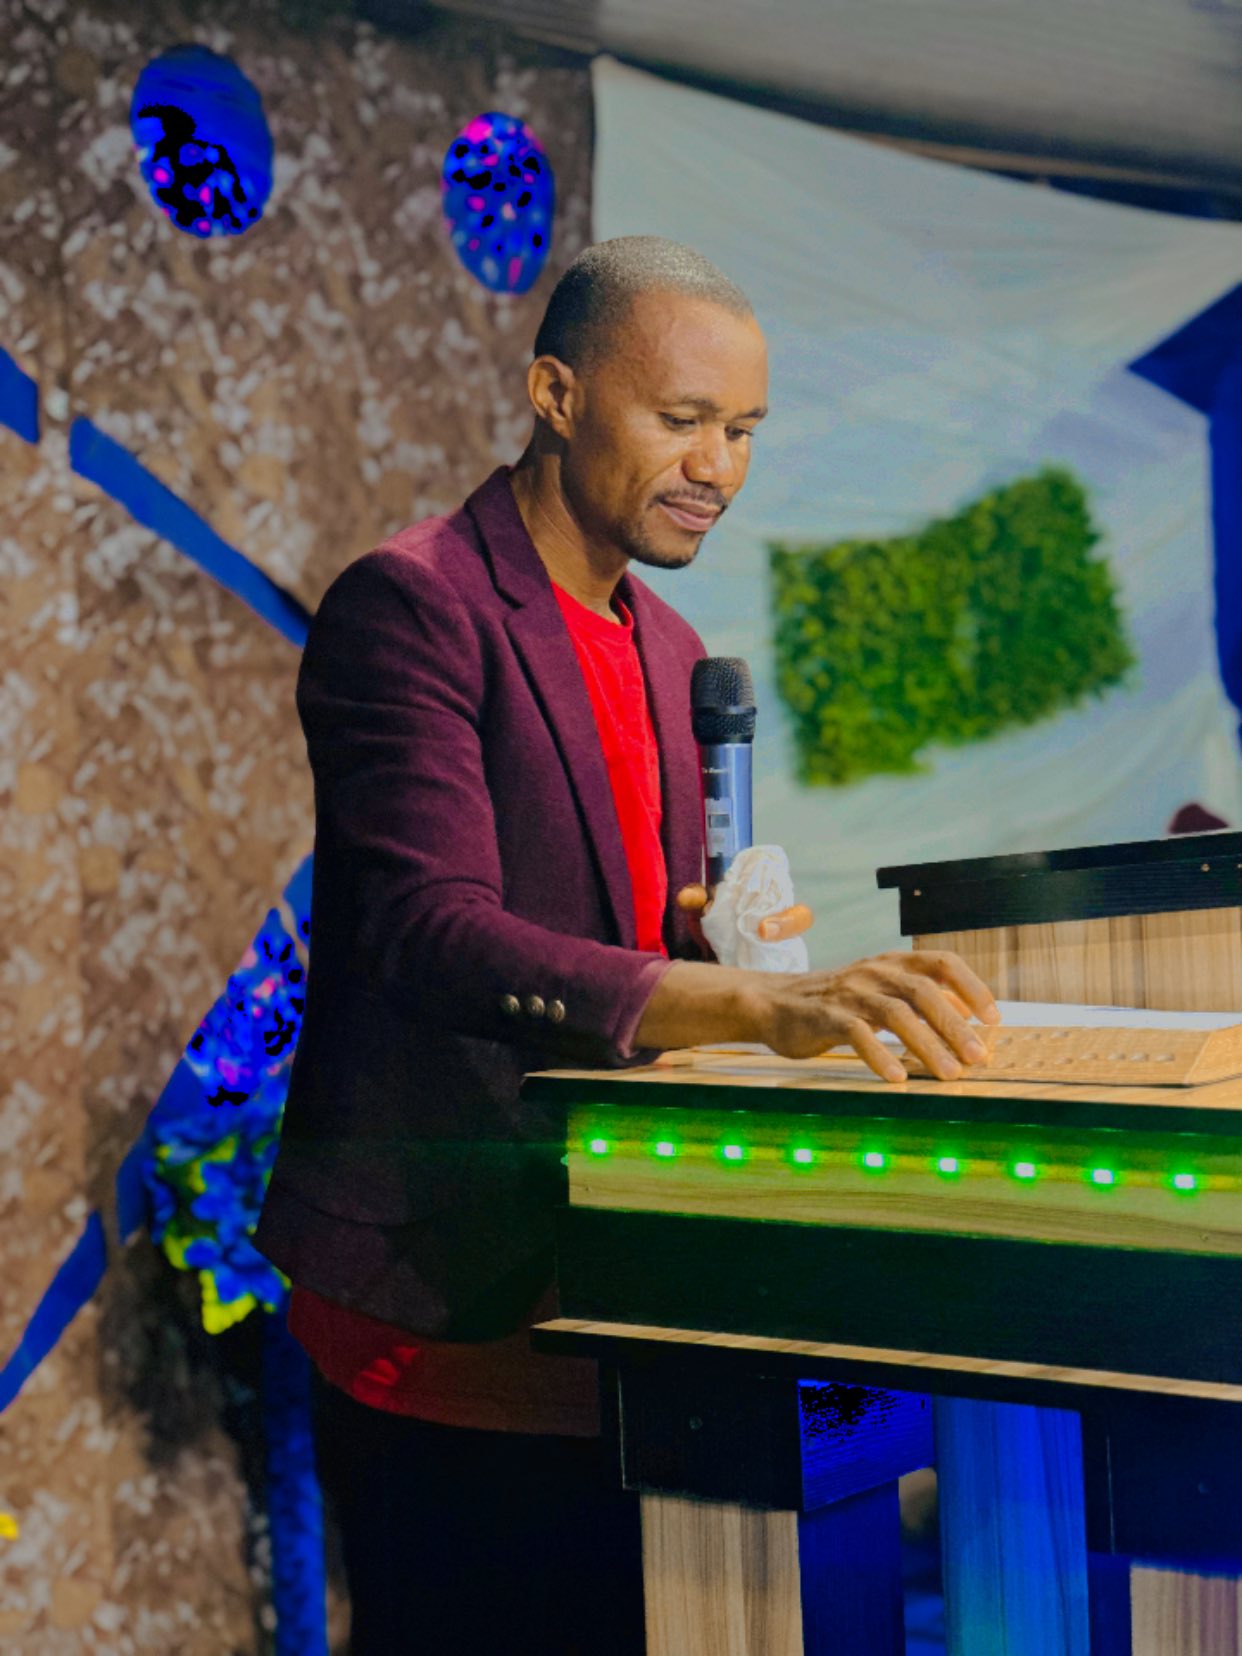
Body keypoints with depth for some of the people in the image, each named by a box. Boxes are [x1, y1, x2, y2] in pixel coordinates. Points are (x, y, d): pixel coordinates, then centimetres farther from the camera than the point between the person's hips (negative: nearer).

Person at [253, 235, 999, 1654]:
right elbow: (431, 934, -25)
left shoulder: (670, 651, 15)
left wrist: (712, 935, -2)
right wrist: (762, 1004, -37)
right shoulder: (411, 606, -11)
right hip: (436, 1307, -8)